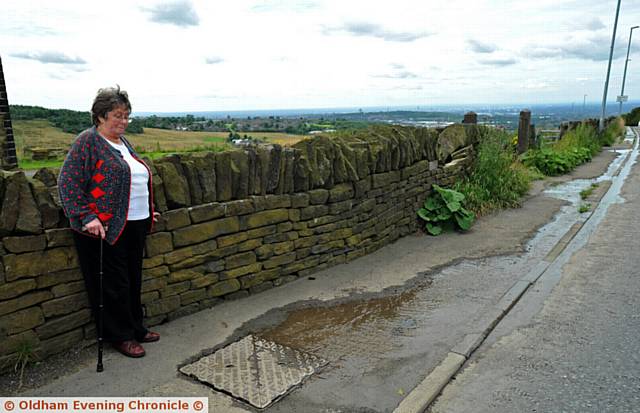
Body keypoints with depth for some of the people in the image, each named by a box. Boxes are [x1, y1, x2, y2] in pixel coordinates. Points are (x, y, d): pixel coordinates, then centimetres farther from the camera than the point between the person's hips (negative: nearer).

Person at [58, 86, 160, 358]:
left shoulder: (123, 142, 15)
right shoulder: (88, 141, -9)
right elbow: (68, 183, -14)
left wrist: (147, 212, 22)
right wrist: (87, 217, -21)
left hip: (135, 225, 8)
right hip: (106, 228, -7)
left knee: (133, 281, 16)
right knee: (113, 284, 3)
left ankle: (135, 329, 30)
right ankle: (120, 336, 19)